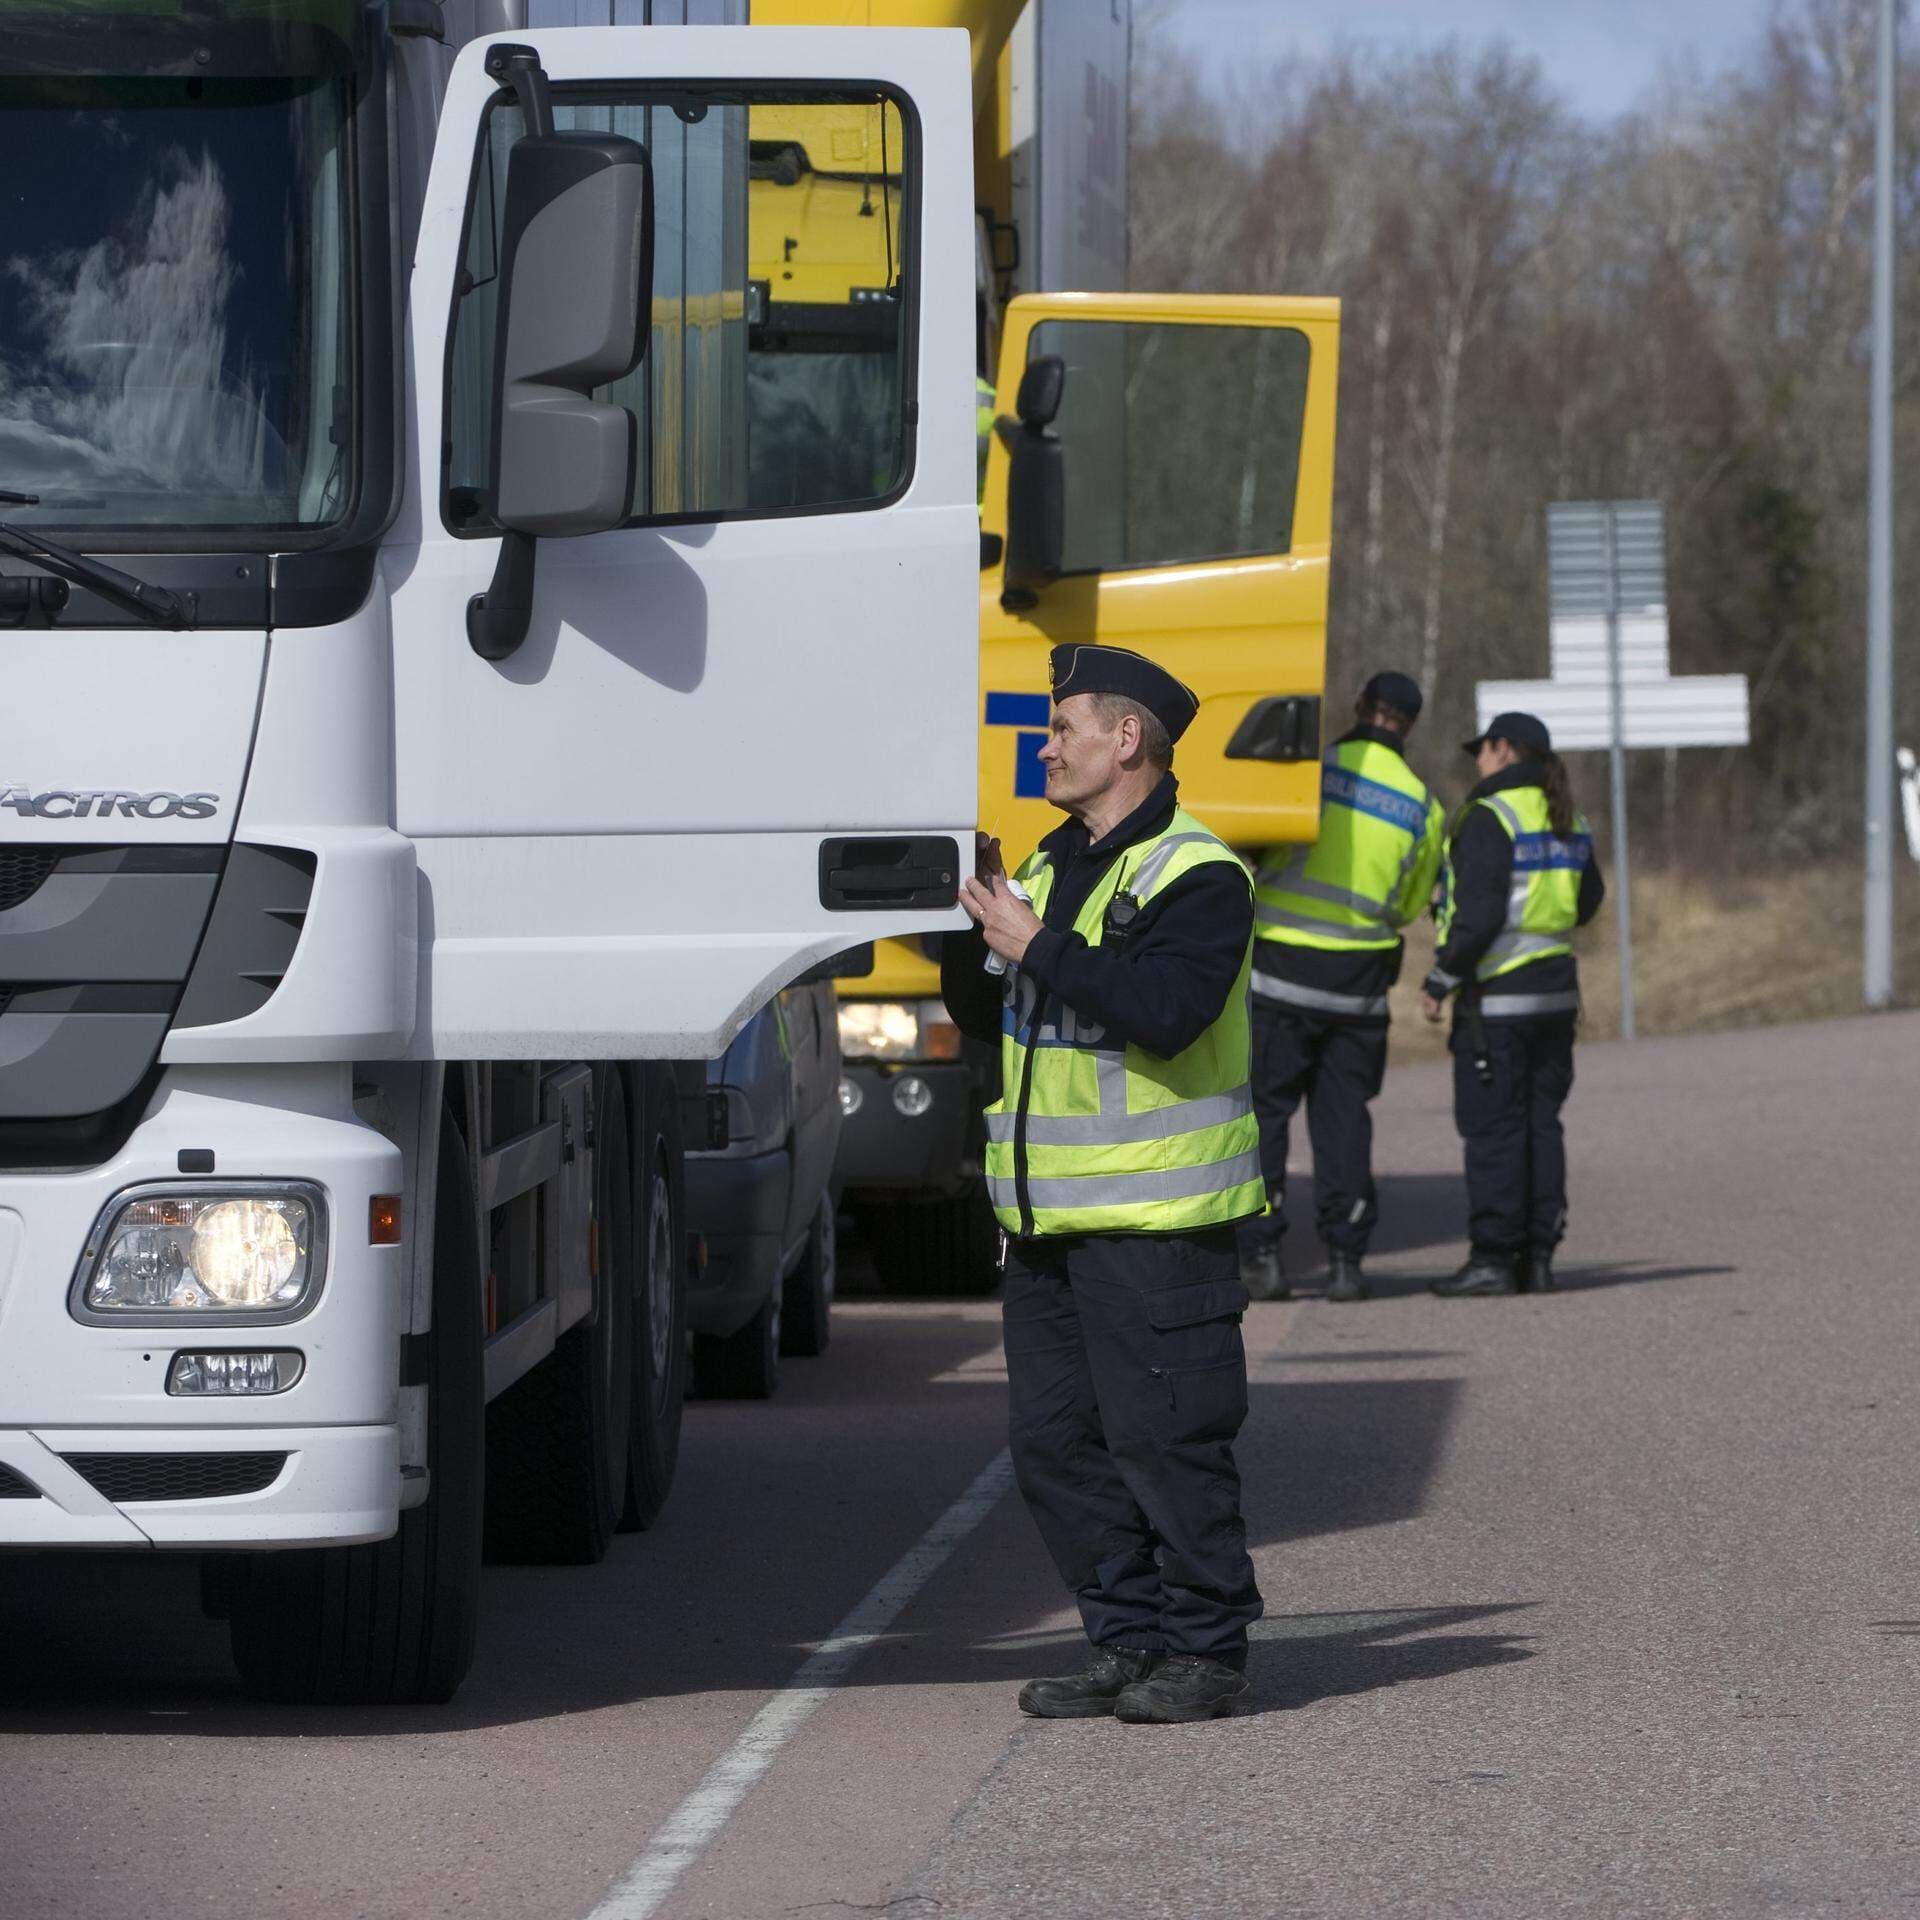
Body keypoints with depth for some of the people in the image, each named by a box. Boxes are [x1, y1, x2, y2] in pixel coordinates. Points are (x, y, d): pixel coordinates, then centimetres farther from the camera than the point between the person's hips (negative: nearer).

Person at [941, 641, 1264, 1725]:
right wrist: (968, 927, 5)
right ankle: (1128, 1639, 16)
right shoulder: (1056, 866, 18)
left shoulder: (1197, 876, -9)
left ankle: (1207, 1649, 2)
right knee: (1058, 1442, 8)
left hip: (1156, 1218, -9)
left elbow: (1165, 1011, -24)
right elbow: (985, 1016, 22)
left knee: (1163, 1436, -7)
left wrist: (1037, 946, -20)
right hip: (1050, 1214, 9)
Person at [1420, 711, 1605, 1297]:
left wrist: (1441, 980, -10)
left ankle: (1493, 1257, -4)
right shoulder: (1568, 821, 10)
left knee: (1491, 1125, -4)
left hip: (1497, 993, -8)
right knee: (1540, 1121, 10)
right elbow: (1587, 902, 22)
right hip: (1556, 990, 8)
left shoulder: (1489, 819, -14)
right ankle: (1538, 1256, 9)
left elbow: (1478, 916, -19)